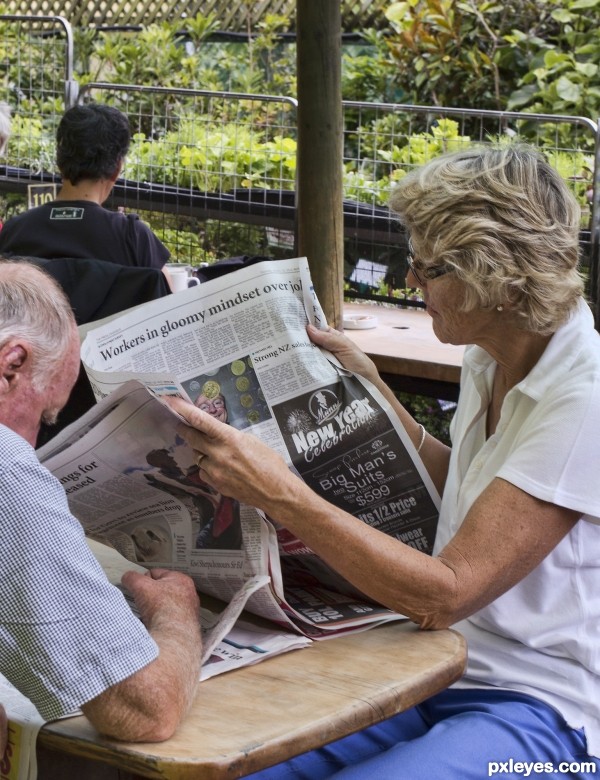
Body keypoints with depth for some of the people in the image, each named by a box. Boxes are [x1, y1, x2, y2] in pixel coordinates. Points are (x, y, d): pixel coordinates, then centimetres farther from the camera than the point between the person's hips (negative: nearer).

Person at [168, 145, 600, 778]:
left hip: (547, 710, -8)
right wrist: (370, 388, 17)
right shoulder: (488, 359, 5)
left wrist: (280, 494, -30)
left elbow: (446, 594, -25)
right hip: (445, 669, 8)